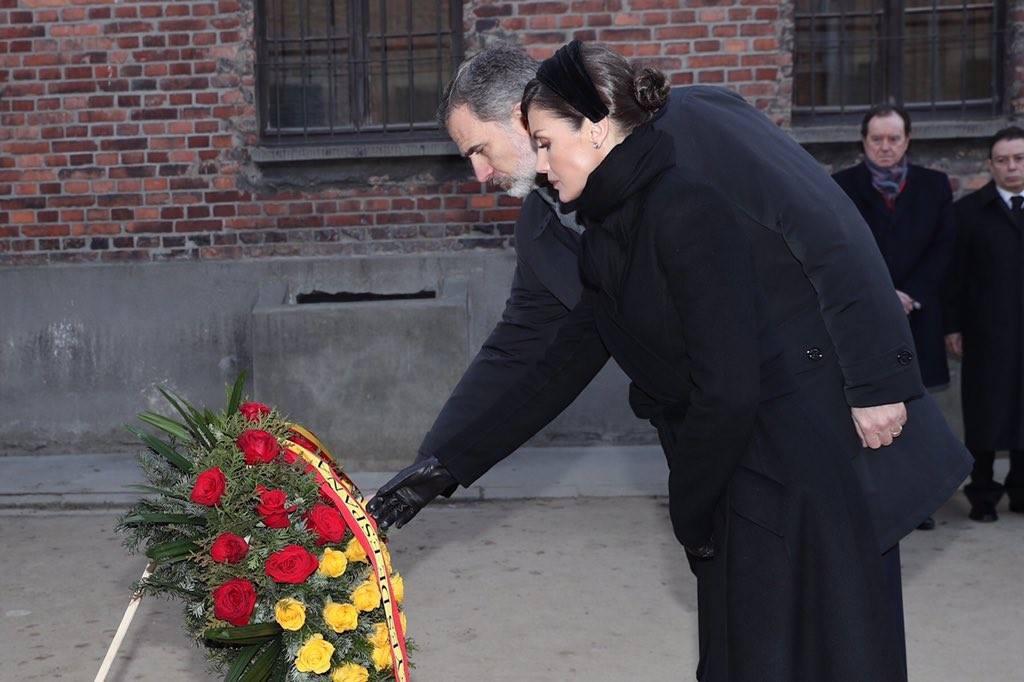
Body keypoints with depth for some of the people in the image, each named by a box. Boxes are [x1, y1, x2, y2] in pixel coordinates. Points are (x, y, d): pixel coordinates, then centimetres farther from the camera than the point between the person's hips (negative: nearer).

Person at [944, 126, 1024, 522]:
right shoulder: (970, 211, 2)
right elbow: (956, 273, -1)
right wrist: (953, 326, -5)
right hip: (986, 334, -3)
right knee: (985, 413, 2)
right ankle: (983, 495, 11)